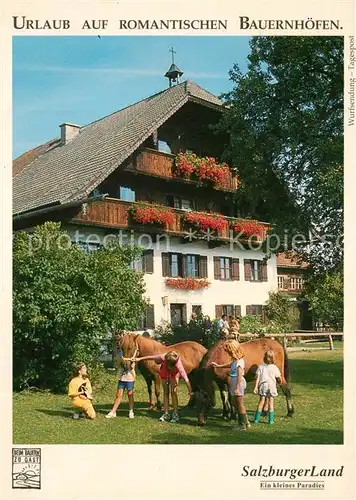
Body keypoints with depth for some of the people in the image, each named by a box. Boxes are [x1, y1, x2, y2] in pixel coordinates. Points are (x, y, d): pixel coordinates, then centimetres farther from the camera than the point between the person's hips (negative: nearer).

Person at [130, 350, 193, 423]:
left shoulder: (178, 363, -42)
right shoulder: (163, 357, -38)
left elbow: (185, 378, -42)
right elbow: (152, 357, -21)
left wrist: (190, 391, -44)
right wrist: (139, 359, -11)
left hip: (174, 373, -2)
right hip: (164, 372, 2)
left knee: (174, 392, -12)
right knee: (165, 392, 2)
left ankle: (175, 414, -6)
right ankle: (166, 414, 6)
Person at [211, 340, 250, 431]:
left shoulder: (239, 361, -21)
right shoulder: (235, 360, 9)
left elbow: (240, 375, -23)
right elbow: (229, 365, 30)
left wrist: (237, 388, -23)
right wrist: (218, 366, 36)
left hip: (238, 383, -10)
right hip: (235, 383, 10)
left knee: (240, 405, 0)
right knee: (236, 404, 17)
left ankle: (243, 425, 9)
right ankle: (245, 422, 26)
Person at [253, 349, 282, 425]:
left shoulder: (260, 367, -3)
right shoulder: (275, 368, -4)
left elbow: (257, 377, -6)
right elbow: (279, 379, 2)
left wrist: (256, 387, -4)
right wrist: (280, 382, 24)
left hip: (263, 386, 1)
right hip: (272, 387, -1)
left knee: (261, 403, 9)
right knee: (271, 403, 8)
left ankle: (256, 419, 10)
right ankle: (271, 420, 7)